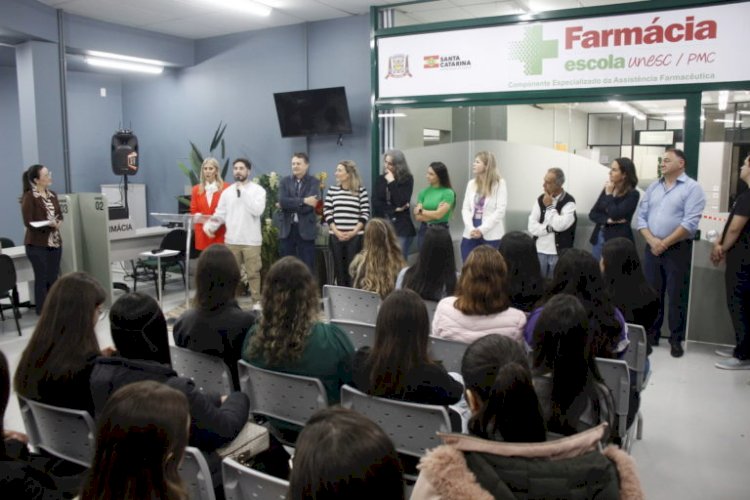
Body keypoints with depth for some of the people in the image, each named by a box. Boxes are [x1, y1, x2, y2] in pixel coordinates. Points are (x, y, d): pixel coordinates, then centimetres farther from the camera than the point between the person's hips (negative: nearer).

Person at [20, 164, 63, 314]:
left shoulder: (53, 195, 11)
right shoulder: (29, 197, -10)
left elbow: (60, 214, 14)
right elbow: (28, 222, -14)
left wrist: (58, 222, -8)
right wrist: (48, 224, -26)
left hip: (54, 242, 6)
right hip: (37, 244, -6)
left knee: (53, 278, 9)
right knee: (42, 278, 0)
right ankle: (42, 311, 9)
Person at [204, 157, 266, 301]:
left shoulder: (258, 190, -2)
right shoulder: (227, 192, 8)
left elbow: (257, 210, -17)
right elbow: (220, 214, 8)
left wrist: (243, 192, -14)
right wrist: (209, 225, -8)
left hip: (251, 240, -3)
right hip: (231, 240, 4)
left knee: (253, 273, 2)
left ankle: (256, 301, 12)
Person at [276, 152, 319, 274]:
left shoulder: (313, 182, 1)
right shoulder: (285, 181, 9)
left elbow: (309, 206, -14)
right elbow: (282, 201, -9)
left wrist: (289, 205, -10)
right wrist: (303, 200, -15)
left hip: (305, 229, -3)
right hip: (287, 229, 3)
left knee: (307, 268, 1)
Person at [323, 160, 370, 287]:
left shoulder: (361, 190, 0)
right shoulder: (332, 190, 8)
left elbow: (365, 214, -3)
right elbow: (327, 212, 4)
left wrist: (354, 232, -12)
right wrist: (336, 231, -7)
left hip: (355, 237, -3)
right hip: (336, 237, 3)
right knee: (339, 268, 7)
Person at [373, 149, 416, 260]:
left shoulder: (407, 179, -2)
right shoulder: (381, 179, 9)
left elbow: (402, 202, -14)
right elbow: (375, 202, 1)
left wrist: (392, 182, -13)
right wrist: (394, 209, -9)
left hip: (401, 227, -3)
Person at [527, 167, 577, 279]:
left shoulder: (569, 202, -9)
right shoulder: (540, 199, 4)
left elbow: (559, 225, -22)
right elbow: (532, 227, -2)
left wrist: (550, 206, -14)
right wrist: (550, 228, -15)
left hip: (559, 254, -4)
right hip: (539, 251, 4)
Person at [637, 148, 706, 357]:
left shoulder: (692, 188, -5)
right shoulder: (653, 187, 12)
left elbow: (690, 223, -14)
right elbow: (641, 216, 7)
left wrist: (664, 243, -14)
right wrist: (652, 240, -9)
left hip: (677, 249, -5)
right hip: (652, 248, 5)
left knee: (676, 296, 1)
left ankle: (676, 339, 11)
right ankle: (651, 333, 21)